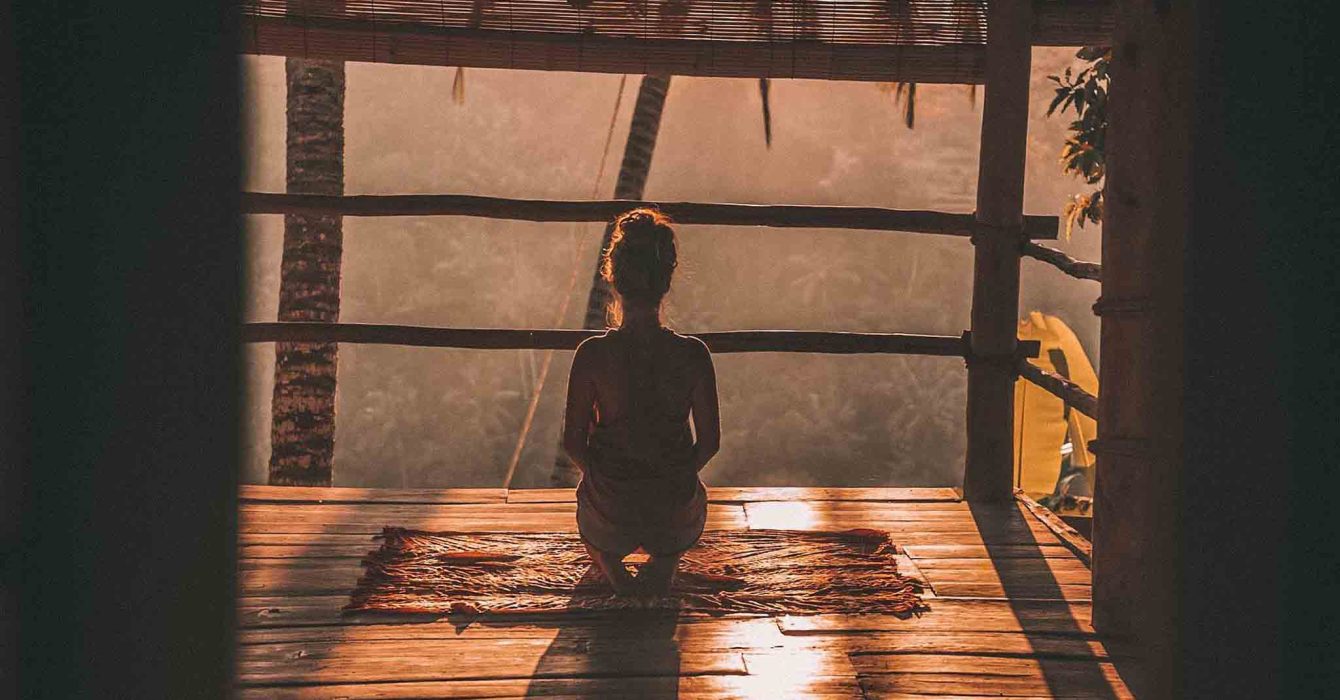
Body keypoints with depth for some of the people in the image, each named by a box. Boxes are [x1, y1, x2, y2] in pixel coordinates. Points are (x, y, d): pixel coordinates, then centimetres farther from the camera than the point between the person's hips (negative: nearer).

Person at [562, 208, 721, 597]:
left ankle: (610, 564, 13)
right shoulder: (693, 354, -17)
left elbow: (573, 443, -9)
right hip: (674, 506, 0)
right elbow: (709, 442, -6)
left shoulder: (592, 354, -19)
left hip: (609, 503, 0)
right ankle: (664, 561, 14)